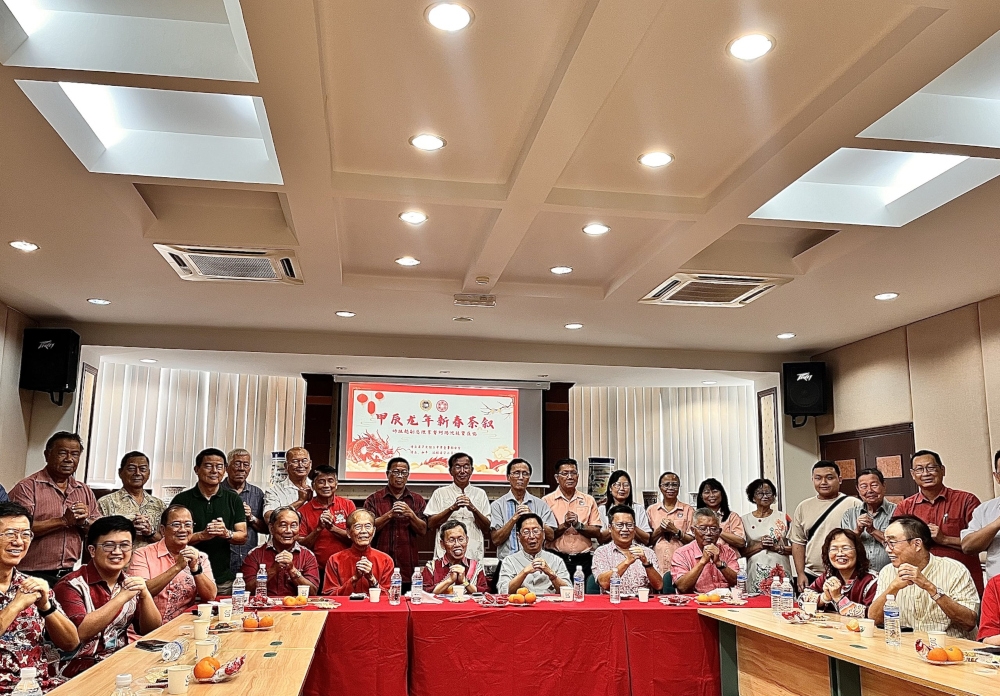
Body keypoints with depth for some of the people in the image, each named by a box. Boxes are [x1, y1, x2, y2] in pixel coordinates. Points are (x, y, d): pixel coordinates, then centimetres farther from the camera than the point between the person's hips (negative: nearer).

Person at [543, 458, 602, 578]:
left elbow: (596, 532, 6)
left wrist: (579, 525, -10)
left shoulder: (589, 500, 10)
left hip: (584, 560, 2)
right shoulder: (547, 501, 2)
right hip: (557, 559, -2)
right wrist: (564, 525, -17)